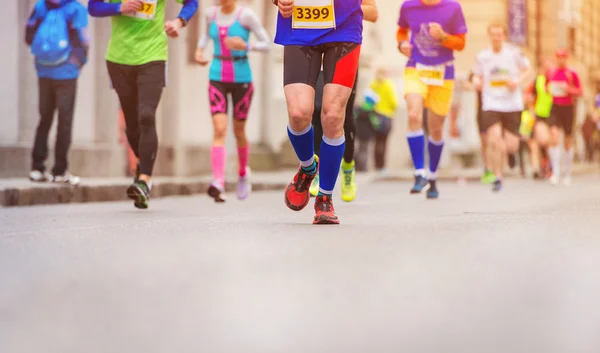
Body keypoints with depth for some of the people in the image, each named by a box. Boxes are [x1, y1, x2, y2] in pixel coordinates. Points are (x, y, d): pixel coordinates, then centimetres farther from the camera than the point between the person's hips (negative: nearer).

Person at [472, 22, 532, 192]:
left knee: (511, 146, 0)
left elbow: (528, 70, 9)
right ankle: (498, 177, -5)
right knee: (494, 139, -18)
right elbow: (477, 75, 16)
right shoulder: (482, 56, 3)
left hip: (512, 103, 0)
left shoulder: (514, 52, 0)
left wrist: (518, 81, -9)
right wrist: (477, 82, -8)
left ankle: (508, 151, 39)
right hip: (491, 104, 0)